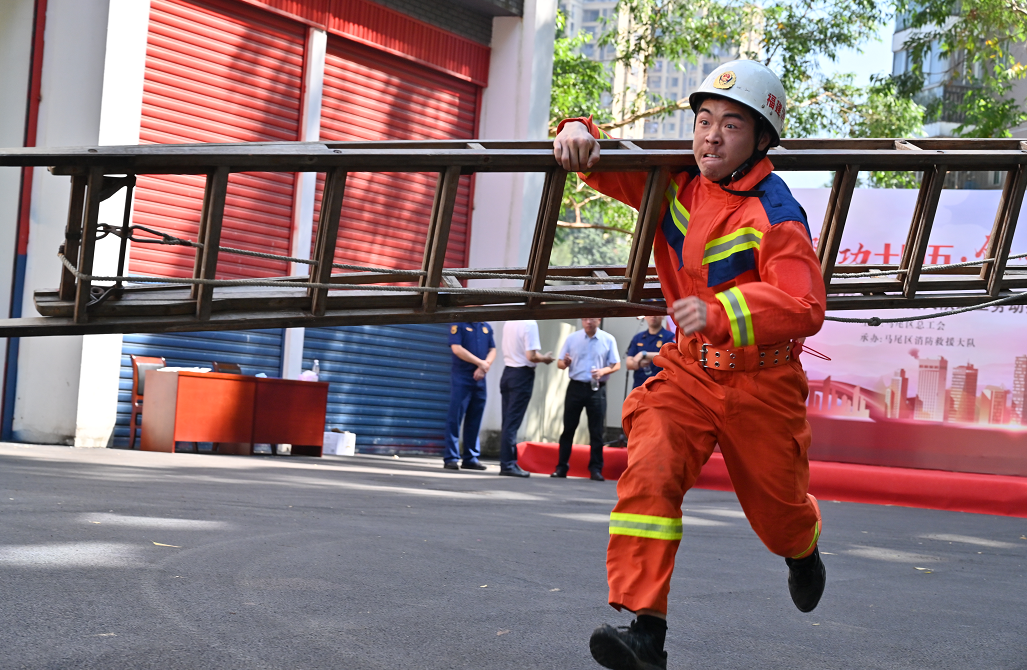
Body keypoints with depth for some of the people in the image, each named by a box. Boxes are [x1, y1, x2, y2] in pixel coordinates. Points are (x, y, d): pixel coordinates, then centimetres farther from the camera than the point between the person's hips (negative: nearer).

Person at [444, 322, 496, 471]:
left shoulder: (486, 327, 14)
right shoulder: (458, 325, -2)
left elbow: (492, 350, 11)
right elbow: (457, 348, -11)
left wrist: (486, 365, -9)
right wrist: (480, 362, -12)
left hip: (480, 379, 5)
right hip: (461, 377, -5)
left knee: (474, 420, 7)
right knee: (455, 418, -5)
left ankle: (471, 458, 12)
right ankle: (451, 458, -3)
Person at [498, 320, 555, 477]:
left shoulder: (509, 323, 7)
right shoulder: (530, 324, -15)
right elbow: (531, 356, -19)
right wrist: (545, 358, 0)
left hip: (507, 372, 7)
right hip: (522, 374, -7)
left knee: (508, 421, 10)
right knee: (513, 422, -6)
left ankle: (508, 460, 13)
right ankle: (507, 464, -4)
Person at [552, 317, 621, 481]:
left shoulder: (608, 340, 3)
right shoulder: (572, 338, 6)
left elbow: (616, 365, 3)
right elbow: (560, 363, 8)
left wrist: (603, 371, -17)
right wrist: (565, 363, -16)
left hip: (597, 389, -1)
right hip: (575, 387, 1)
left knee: (596, 431, 0)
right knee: (568, 428, 2)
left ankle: (596, 469, 6)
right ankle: (561, 467, 7)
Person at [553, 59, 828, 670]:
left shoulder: (774, 213, -21)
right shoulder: (674, 182, -4)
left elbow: (804, 307, -31)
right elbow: (603, 166, 1)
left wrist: (720, 313, -46)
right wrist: (579, 132, -24)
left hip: (761, 380, -3)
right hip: (688, 369, 3)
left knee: (776, 504, 16)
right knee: (648, 472, -22)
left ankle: (803, 549, 56)